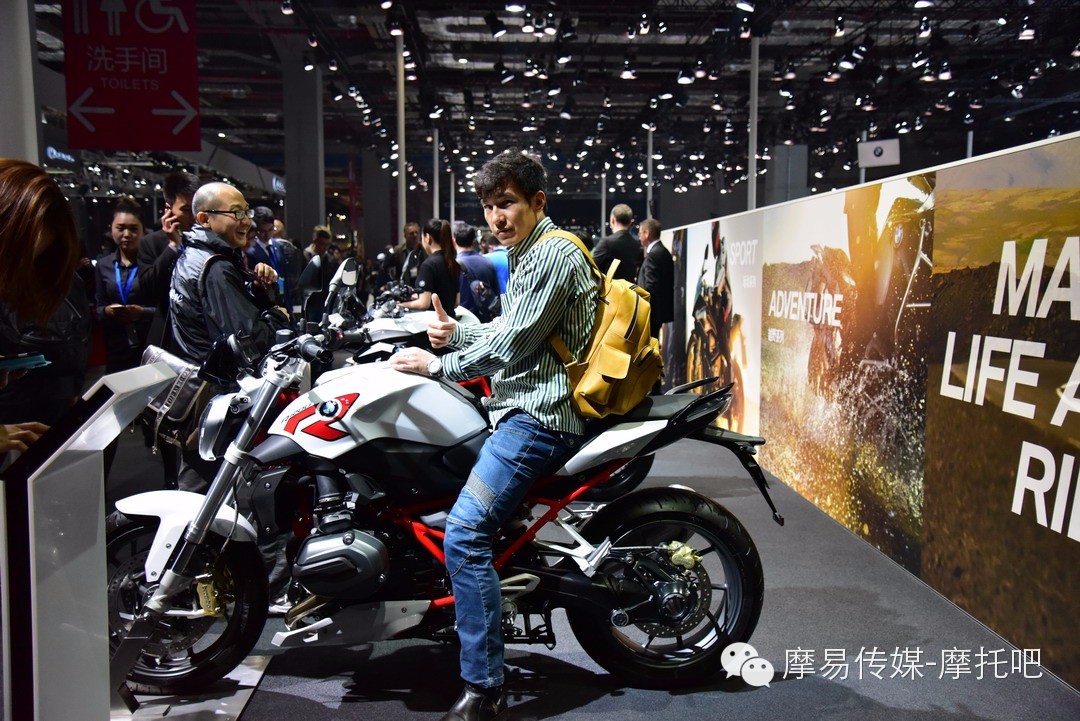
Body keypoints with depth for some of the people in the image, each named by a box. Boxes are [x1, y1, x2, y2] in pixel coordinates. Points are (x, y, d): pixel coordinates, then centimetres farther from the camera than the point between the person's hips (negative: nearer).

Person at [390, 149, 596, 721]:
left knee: (464, 536, -21)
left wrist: (438, 365, -8)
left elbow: (511, 343, -17)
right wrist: (457, 334, 7)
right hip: (521, 409, 12)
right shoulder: (529, 254, 20)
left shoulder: (552, 253, -13)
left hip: (538, 416, -12)